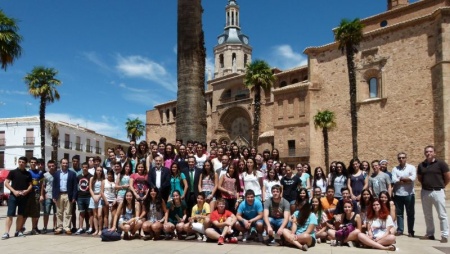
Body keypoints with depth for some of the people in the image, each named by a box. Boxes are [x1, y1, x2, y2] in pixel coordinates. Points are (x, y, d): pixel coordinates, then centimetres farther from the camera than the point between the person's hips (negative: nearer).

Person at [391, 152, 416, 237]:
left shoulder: (411, 167, 2)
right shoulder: (395, 169, 5)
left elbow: (413, 178, -15)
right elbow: (394, 180, -9)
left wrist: (401, 178, -8)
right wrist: (407, 180, -12)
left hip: (409, 194, -1)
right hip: (398, 194, 1)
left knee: (410, 213, 6)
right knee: (399, 213, 7)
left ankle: (411, 231, 14)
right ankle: (400, 230, 16)